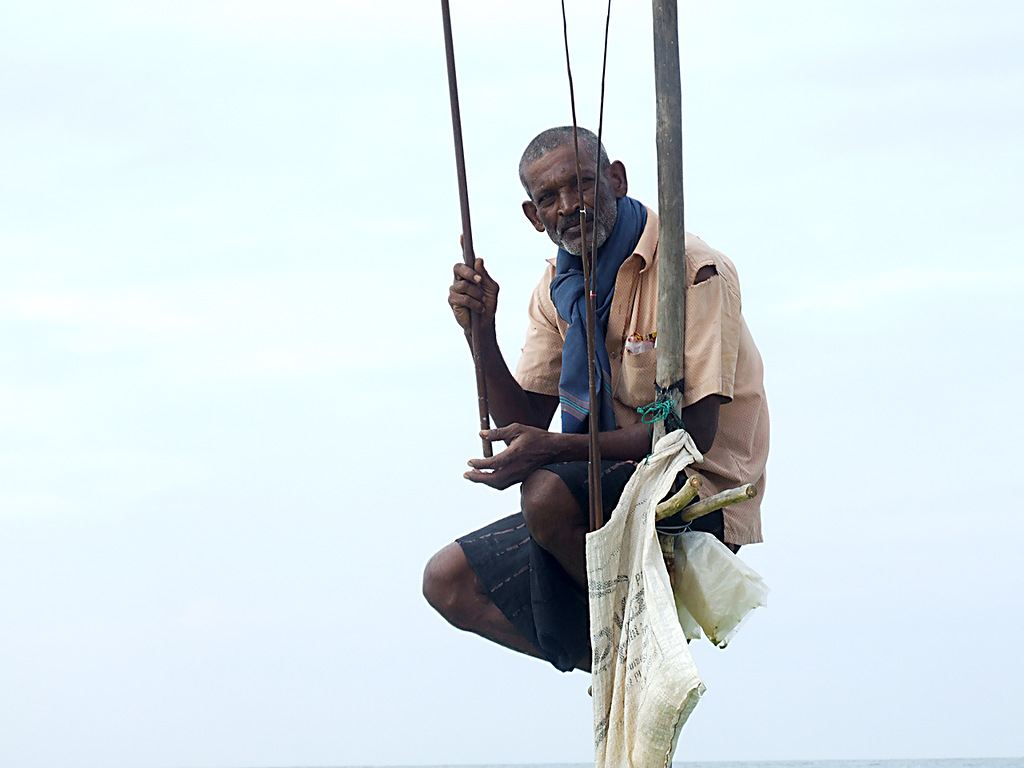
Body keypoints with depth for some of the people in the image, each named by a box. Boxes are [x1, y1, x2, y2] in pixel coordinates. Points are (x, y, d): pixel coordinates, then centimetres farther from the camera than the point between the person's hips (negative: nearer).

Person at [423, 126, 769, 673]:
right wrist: (482, 333, -9)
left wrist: (554, 449, -28)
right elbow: (526, 426, 7)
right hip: (610, 494, 8)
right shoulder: (558, 289, 8)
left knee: (548, 491, -33)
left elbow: (693, 433, -20)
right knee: (449, 582, -2)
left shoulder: (694, 270, -15)